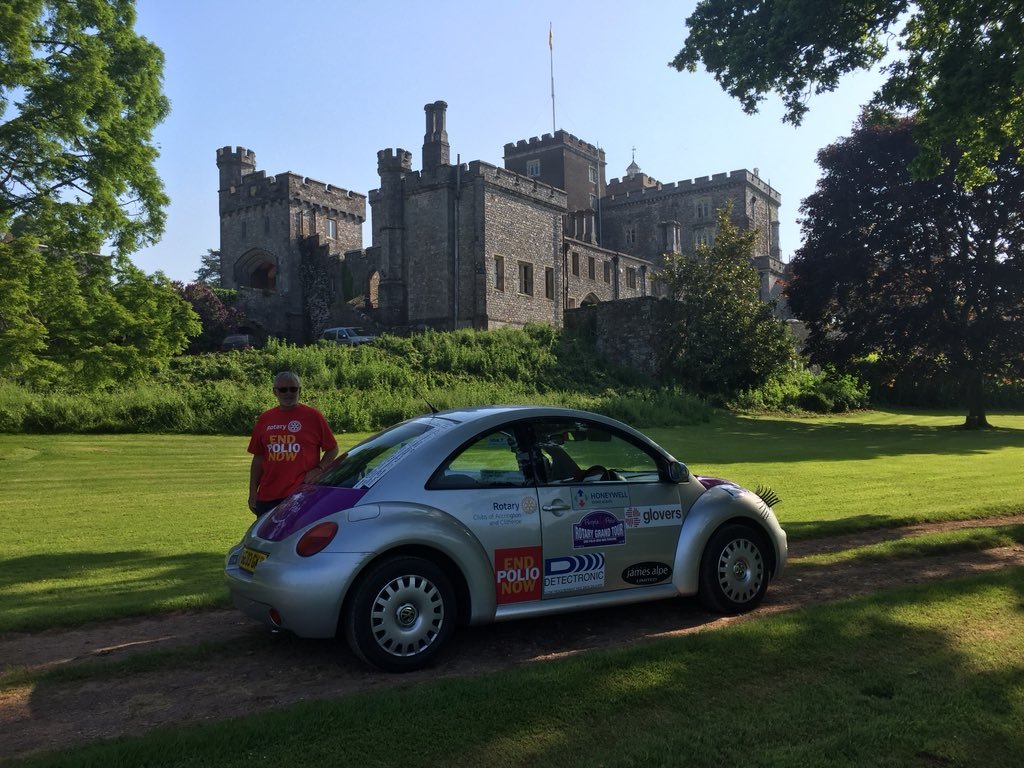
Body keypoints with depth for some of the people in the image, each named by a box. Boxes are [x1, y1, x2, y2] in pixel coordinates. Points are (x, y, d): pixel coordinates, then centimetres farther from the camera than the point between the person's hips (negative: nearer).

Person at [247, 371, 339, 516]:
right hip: (267, 497, 4)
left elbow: (332, 449, 5)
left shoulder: (313, 416, 0)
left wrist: (318, 469, -11)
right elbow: (258, 458, 14)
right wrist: (253, 492, 10)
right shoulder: (264, 419, 11)